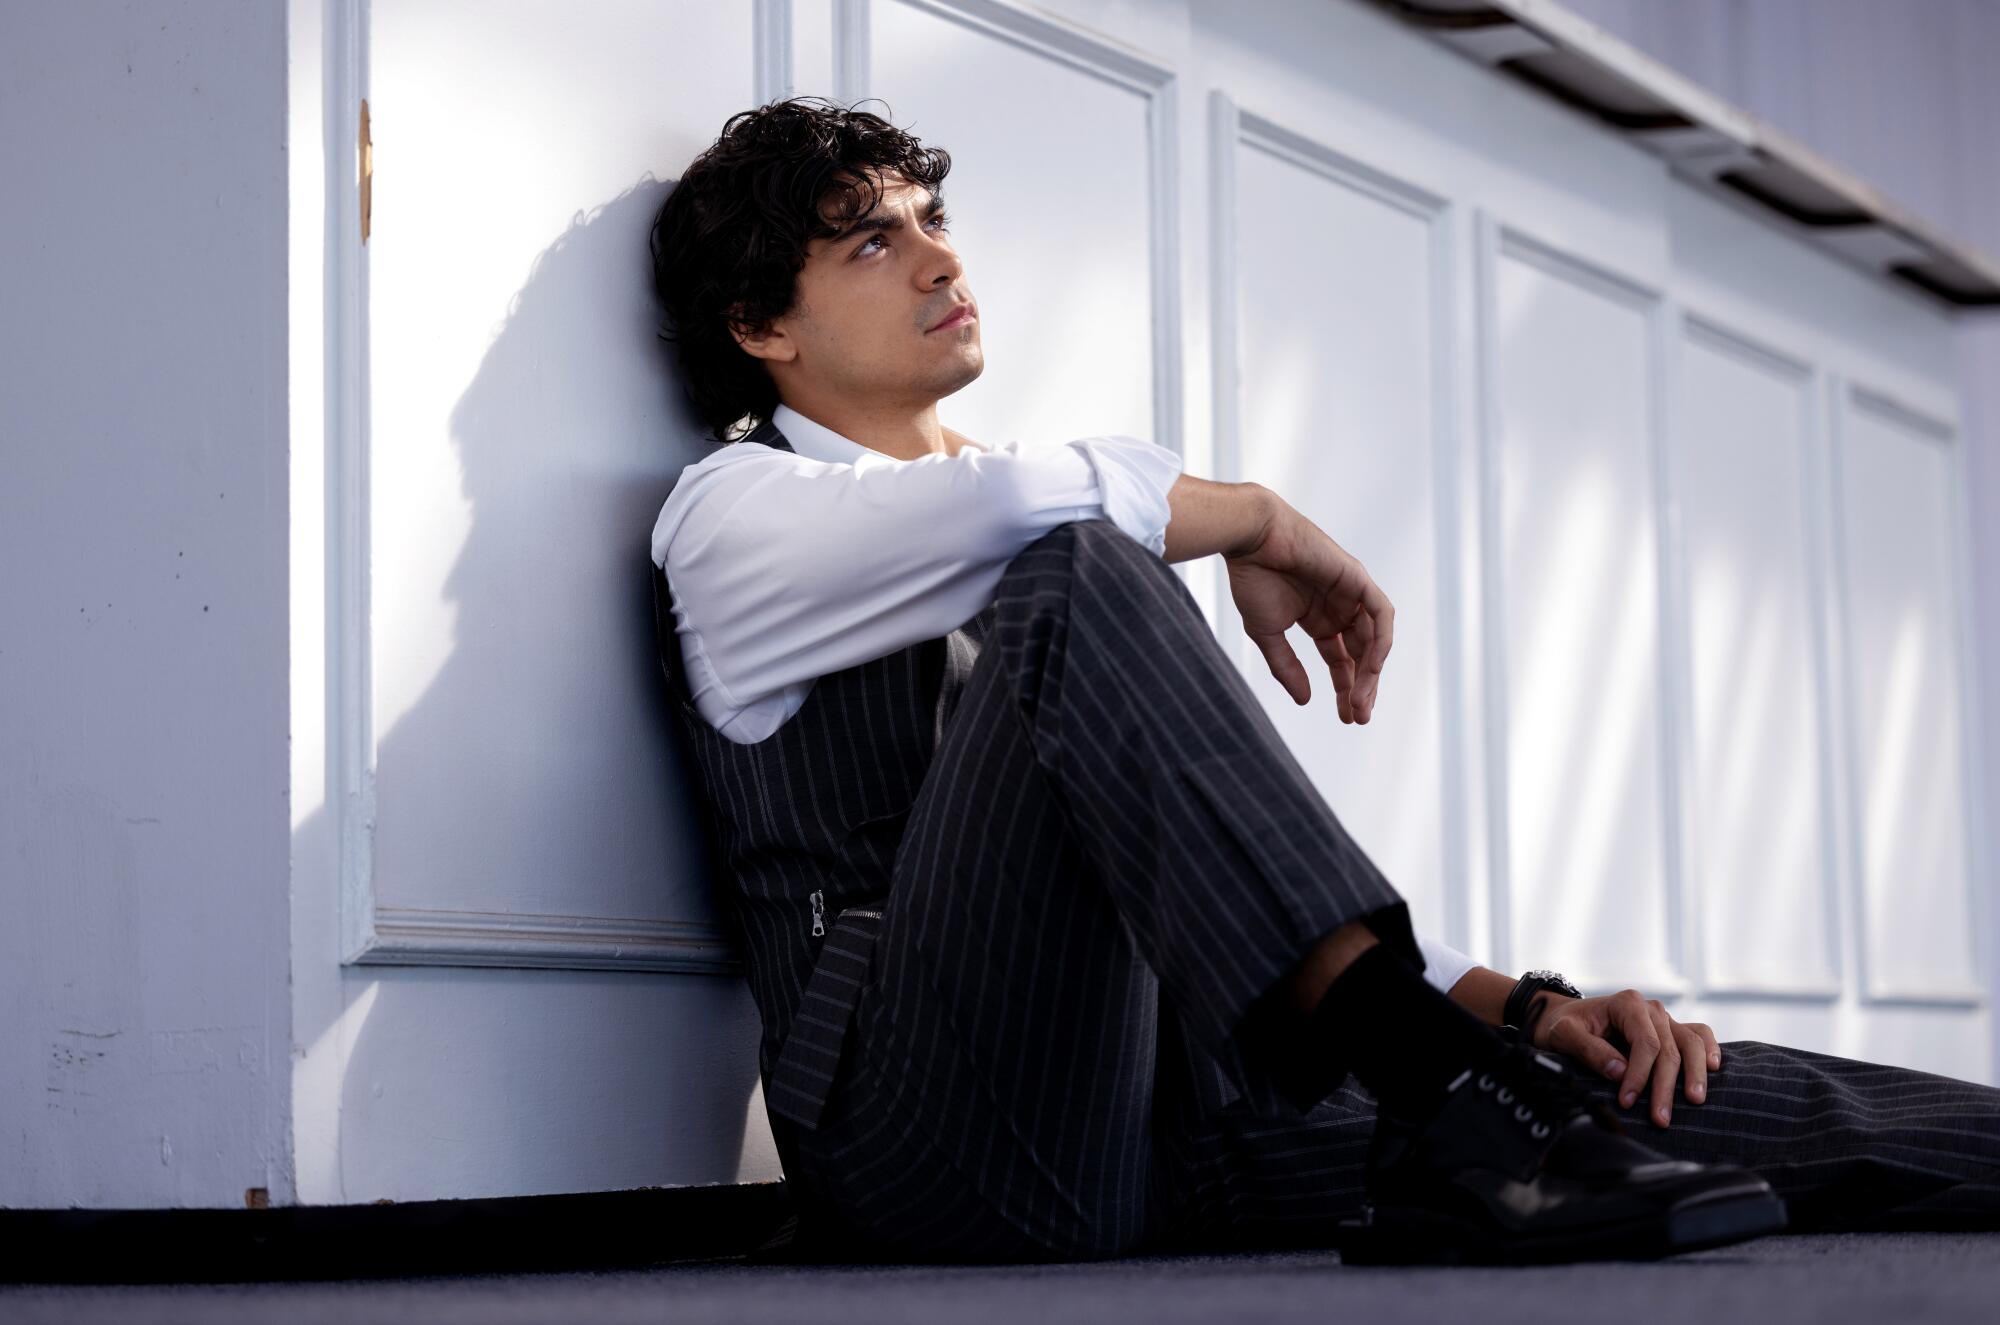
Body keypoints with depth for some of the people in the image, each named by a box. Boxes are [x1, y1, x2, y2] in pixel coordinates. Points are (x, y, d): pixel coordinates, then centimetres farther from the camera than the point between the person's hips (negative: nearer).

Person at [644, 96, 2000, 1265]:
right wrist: (1259, 521, -2)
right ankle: (1437, 1108, -38)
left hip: (1163, 1104, 7)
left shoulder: (1029, 564, 27)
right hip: (934, 1130, -7)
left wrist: (1521, 1007, 8)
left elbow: (1254, 876, 22)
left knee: (1640, 1080, -8)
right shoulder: (734, 513, 6)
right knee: (1077, 574, -27)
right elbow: (1001, 512, -18)